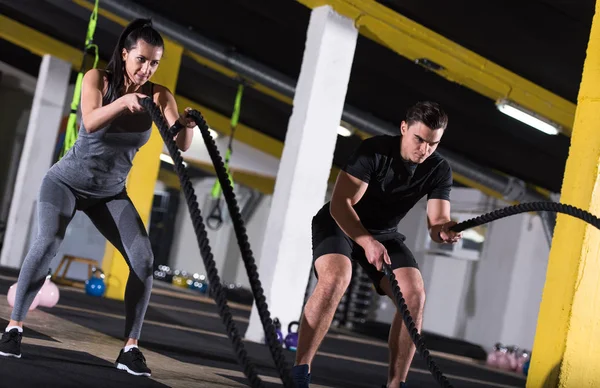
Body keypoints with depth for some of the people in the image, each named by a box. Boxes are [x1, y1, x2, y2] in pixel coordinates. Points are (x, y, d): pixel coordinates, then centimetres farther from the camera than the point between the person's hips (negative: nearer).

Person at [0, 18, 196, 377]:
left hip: (111, 193, 3)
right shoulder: (97, 79, -15)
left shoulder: (159, 95, -10)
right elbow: (90, 123, -33)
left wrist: (187, 125, -46)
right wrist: (123, 101, -51)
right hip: (67, 181, -3)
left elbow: (181, 145, -23)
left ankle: (131, 347, -8)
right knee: (49, 242, -27)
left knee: (144, 259, -16)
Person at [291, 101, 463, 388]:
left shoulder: (440, 171, -10)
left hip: (384, 234, 5)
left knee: (414, 295, -16)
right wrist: (367, 242, -42)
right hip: (339, 223, -5)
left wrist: (445, 231, -41)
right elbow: (340, 204, -29)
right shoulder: (375, 150, -24)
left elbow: (437, 222, -16)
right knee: (337, 278, -32)